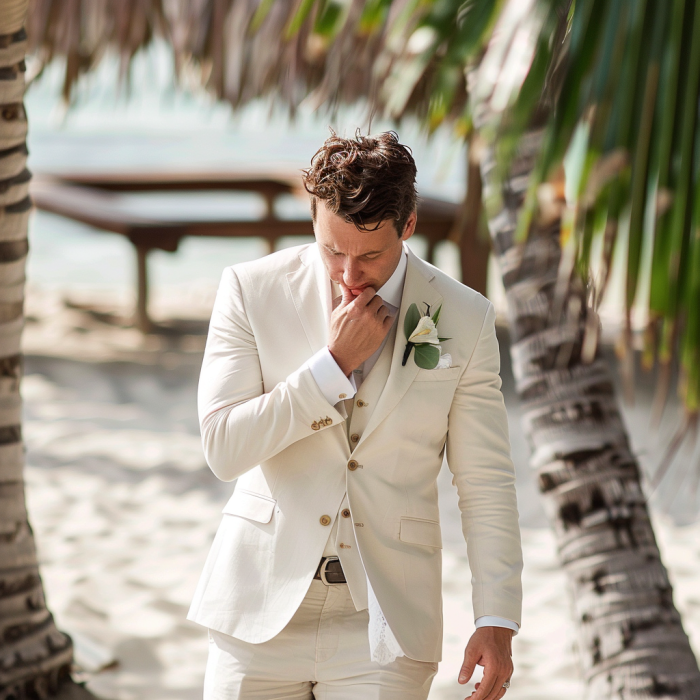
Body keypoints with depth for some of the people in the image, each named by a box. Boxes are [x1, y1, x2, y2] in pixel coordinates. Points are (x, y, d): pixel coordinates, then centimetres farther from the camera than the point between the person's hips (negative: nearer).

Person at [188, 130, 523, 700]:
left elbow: (486, 484, 3)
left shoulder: (464, 320, 0)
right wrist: (334, 363, -14)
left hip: (385, 627, 0)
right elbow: (224, 449, -9)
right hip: (263, 610, 1)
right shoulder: (252, 290, -2)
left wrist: (497, 620, -4)